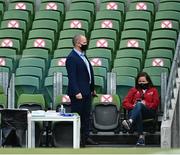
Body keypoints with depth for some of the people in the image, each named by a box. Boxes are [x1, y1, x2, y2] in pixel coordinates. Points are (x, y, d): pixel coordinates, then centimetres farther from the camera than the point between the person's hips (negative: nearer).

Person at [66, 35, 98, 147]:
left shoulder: (83, 56, 15)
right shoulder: (72, 58, -15)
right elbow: (72, 77, -20)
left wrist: (92, 88, 19)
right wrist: (76, 92, -25)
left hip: (87, 91, 9)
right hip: (78, 93, -9)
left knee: (86, 116, 13)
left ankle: (86, 137, 20)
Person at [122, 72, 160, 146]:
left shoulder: (153, 90, 24)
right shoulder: (134, 90, 26)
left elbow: (155, 104, 10)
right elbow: (125, 102, 14)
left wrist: (145, 104, -9)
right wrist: (133, 106, -7)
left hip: (149, 112, -1)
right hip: (134, 111, 1)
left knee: (139, 104, -38)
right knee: (138, 114, -40)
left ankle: (130, 122, -65)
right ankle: (141, 136, -54)